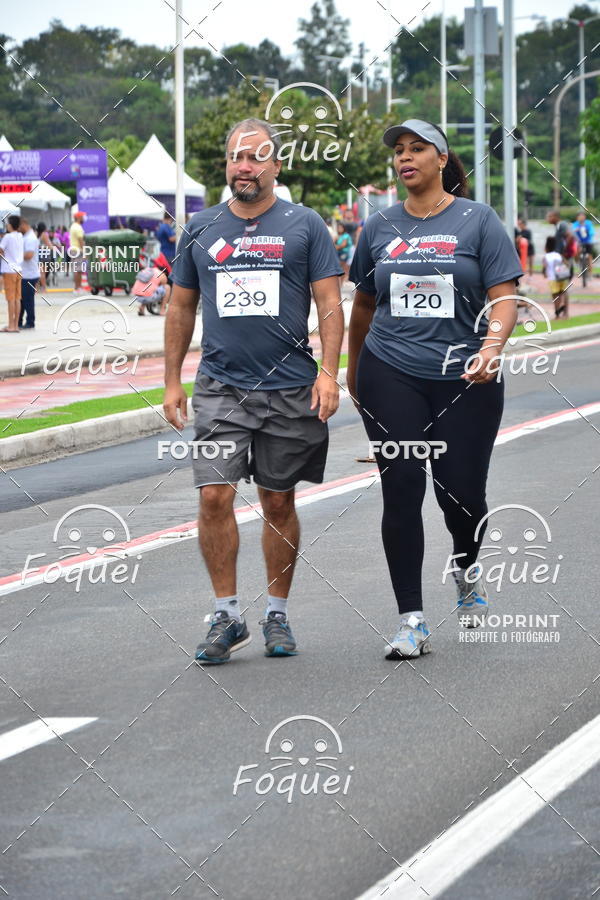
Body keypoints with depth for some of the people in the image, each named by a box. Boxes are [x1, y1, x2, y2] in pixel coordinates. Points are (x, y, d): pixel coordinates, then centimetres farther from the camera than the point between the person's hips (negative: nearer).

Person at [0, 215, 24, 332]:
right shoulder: (20, 236, 8)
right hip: (19, 269, 7)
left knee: (11, 298, -4)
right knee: (17, 298, 7)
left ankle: (11, 326, -3)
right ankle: (16, 325, 9)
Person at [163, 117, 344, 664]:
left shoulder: (304, 226, 2)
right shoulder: (201, 229, 9)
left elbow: (329, 304, 0)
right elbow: (181, 308, 15)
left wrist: (328, 373, -11)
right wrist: (172, 382, 11)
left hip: (291, 389, -1)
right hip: (220, 387, 1)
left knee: (279, 503, 6)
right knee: (215, 496, -10)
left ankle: (277, 614, 18)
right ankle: (227, 615, -1)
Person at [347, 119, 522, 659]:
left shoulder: (478, 221, 1)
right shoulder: (379, 229, 10)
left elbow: (504, 296, -5)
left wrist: (492, 346, -23)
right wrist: (354, 371, 26)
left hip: (465, 379, -2)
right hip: (391, 376, 2)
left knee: (460, 491, -2)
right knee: (401, 492, -6)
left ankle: (467, 569, 34)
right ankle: (412, 622, -2)